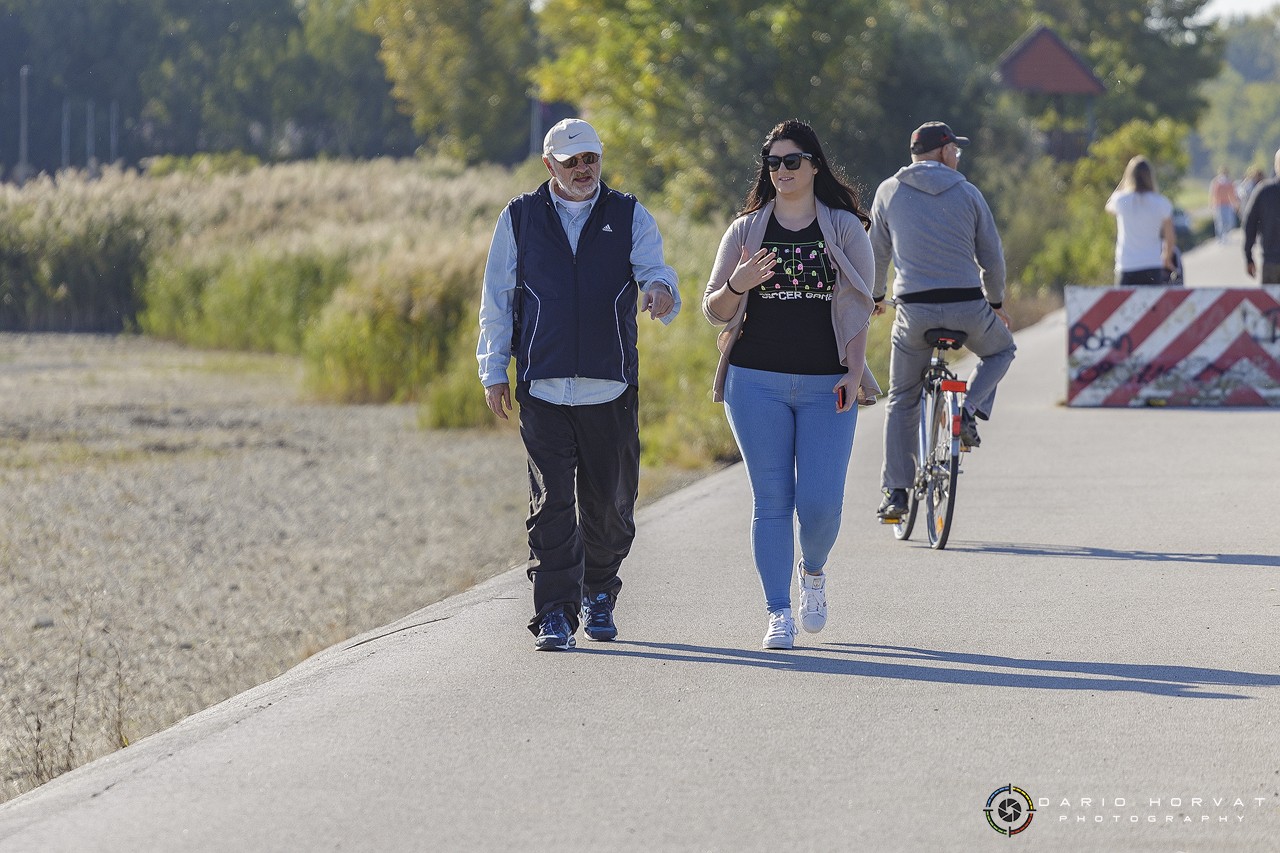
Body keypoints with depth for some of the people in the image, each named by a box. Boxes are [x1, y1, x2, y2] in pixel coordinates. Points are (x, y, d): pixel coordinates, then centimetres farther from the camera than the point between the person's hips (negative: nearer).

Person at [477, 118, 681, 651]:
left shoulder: (630, 217, 9)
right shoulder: (520, 218, 8)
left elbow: (654, 272, -3)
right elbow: (497, 300, 11)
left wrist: (661, 293, -28)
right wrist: (494, 371, 6)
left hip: (611, 388, 1)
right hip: (543, 388, -1)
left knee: (608, 502, 7)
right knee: (552, 502, -8)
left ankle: (598, 594, 30)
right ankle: (554, 615, -7)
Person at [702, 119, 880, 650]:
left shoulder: (845, 229, 6)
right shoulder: (746, 230, 8)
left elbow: (860, 307, 5)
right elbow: (714, 310, 9)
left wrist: (854, 371, -6)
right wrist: (737, 284, -13)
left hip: (826, 386, -1)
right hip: (757, 382, 1)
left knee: (821, 502, -7)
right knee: (772, 501, -1)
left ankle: (813, 574, 25)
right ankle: (778, 614, 5)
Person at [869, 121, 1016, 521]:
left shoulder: (889, 192, 6)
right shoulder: (968, 193, 5)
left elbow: (877, 251, 13)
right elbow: (992, 257, 8)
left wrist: (876, 296, 31)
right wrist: (996, 302, 25)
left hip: (914, 311, 1)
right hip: (968, 308, -1)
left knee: (902, 401, 14)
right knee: (1001, 350, 31)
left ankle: (895, 492, 7)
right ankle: (969, 409, 5)